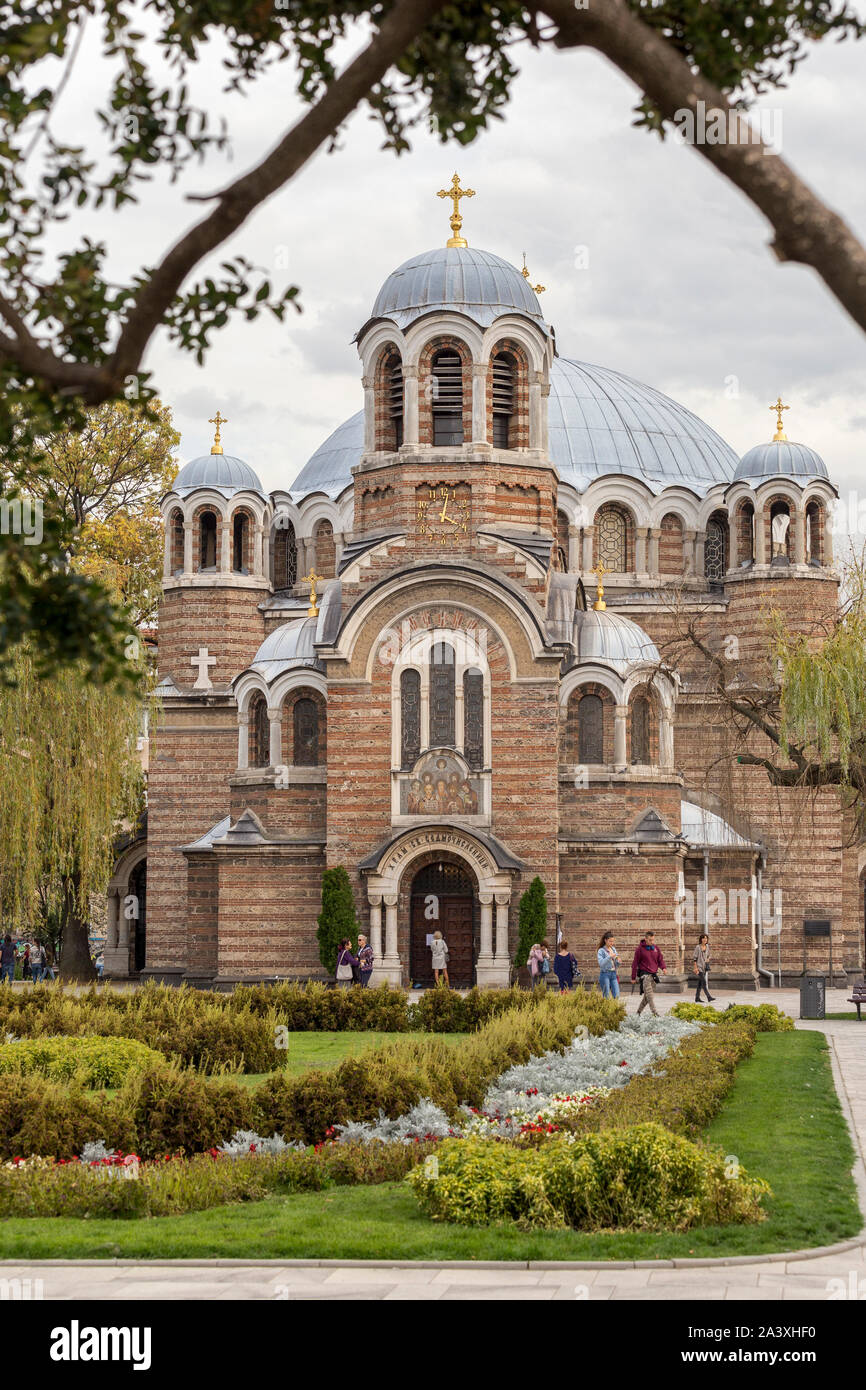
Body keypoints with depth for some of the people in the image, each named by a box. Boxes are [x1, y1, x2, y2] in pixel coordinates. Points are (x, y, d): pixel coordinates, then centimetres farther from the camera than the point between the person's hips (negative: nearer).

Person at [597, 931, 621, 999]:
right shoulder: (601, 951, -4)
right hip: (605, 974, -5)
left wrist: (618, 961, -6)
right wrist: (609, 957, -28)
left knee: (616, 996, -4)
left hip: (613, 974, 5)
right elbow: (601, 963, -18)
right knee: (606, 996, -6)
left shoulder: (613, 949, 13)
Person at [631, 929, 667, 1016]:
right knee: (649, 995, -15)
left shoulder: (655, 948, 9)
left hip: (654, 974, 5)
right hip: (645, 974, -5)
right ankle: (655, 1013, -23)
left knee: (647, 996, 11)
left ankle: (639, 1011, 27)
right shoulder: (640, 949, -5)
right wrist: (633, 977, -1)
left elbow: (660, 959, 14)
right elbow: (635, 963, -2)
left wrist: (663, 967, -8)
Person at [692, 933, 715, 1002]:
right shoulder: (698, 947, -10)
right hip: (699, 967, -7)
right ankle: (709, 997, -18)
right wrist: (695, 968, -13)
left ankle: (697, 998, 15)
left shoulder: (707, 946, 8)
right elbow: (694, 958, -9)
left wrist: (708, 959, 4)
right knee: (704, 982, -12)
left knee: (700, 983, 10)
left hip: (704, 967, 7)